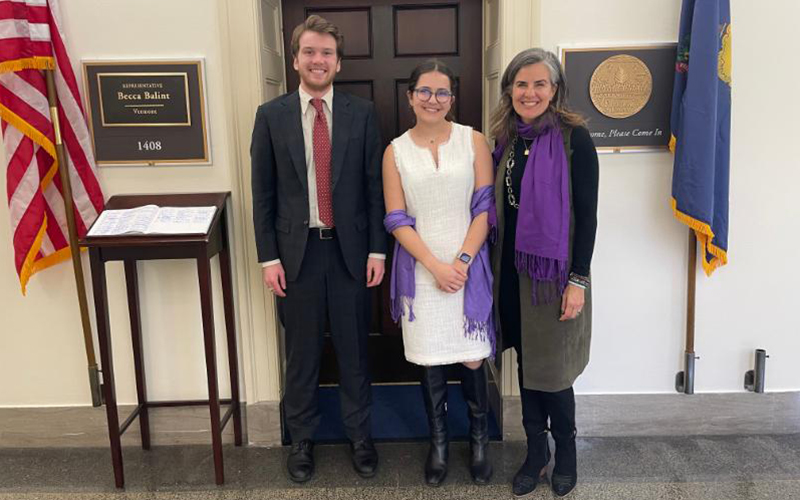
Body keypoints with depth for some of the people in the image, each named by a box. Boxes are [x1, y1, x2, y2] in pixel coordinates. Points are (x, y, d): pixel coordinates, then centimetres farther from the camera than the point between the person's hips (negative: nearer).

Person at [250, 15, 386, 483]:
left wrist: (377, 250, -3)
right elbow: (263, 193, 2)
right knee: (301, 352, 11)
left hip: (350, 249, 0)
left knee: (355, 348, 11)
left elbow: (375, 185, 1)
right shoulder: (271, 115, 1)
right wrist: (269, 257, -2)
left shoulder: (362, 113, 1)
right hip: (296, 250, 0)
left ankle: (360, 434, 30)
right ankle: (302, 438, 30)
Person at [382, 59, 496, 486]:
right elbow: (397, 220, -1)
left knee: (471, 359, 3)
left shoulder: (474, 141, 1)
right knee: (430, 361, 9)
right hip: (421, 269, 1)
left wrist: (462, 261, -12)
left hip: (468, 267, -1)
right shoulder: (396, 151, 3)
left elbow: (485, 207, -2)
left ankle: (479, 440, 26)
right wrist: (436, 266, -11)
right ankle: (438, 443, 27)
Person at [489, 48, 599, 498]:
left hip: (555, 270, -5)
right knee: (526, 362, 14)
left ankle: (565, 452, 28)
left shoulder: (574, 138, -10)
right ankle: (536, 451, 30)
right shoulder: (507, 140, 6)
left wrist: (578, 280, -15)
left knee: (552, 369, 4)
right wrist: (497, 268, 10)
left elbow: (587, 214, -11)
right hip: (514, 269, 5)